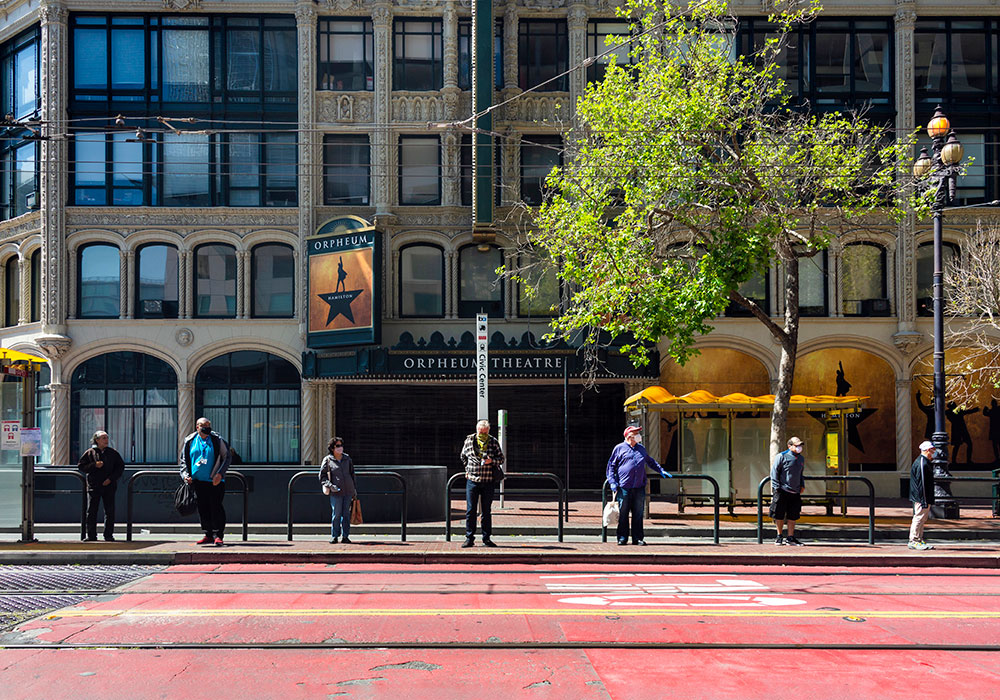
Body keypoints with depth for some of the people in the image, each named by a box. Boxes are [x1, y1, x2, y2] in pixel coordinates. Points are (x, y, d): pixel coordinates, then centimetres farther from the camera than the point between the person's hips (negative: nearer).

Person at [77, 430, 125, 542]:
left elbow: (120, 467, 7)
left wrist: (111, 478, -6)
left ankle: (108, 535, 7)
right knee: (91, 511, 0)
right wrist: (94, 465, -13)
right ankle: (91, 536, 7)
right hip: (93, 486, -1)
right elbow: (81, 466, 1)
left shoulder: (113, 453, 7)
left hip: (109, 486, 1)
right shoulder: (90, 453, 3)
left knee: (110, 511, 0)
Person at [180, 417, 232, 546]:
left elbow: (227, 457, 1)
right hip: (198, 481, 4)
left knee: (216, 507, -10)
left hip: (215, 481, -3)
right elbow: (184, 460, 15)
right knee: (202, 509, 7)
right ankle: (208, 535, 18)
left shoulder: (217, 440, -1)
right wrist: (185, 475, 0)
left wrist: (220, 474, -10)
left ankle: (218, 535, -6)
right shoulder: (190, 441, 7)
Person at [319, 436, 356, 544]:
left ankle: (346, 536, 11)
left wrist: (353, 489, 18)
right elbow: (322, 476, 3)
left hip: (348, 491, 3)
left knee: (346, 514, 4)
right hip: (336, 492, -3)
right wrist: (329, 485, -13)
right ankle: (334, 536, 6)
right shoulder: (327, 460, 0)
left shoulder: (347, 458, 11)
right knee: (336, 514, -4)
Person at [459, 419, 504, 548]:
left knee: (487, 511, 6)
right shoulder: (469, 440, 3)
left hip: (488, 481, 0)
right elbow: (463, 457, 19)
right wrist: (468, 469, 9)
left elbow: (501, 459, 6)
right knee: (470, 510, -1)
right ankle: (469, 538, 5)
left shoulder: (493, 442, 2)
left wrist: (491, 461, -13)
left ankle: (487, 538, 13)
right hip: (472, 480, 0)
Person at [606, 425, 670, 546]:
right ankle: (622, 538, 7)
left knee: (638, 514, 4)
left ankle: (638, 538, 9)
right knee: (623, 514, 0)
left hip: (639, 488, 4)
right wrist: (613, 482, -5)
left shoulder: (641, 449, 18)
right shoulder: (619, 448, 4)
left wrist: (661, 471, 28)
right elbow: (611, 466, 4)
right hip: (624, 487, -4)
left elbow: (651, 461, 35)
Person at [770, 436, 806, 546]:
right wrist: (777, 487, -10)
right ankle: (779, 536, 15)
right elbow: (774, 472, -4)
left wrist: (802, 485, 14)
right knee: (779, 515, 2)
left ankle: (790, 537, 11)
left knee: (793, 516, 5)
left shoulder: (801, 459, 16)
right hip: (782, 491, -5)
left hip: (795, 493, 5)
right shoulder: (782, 456, -5)